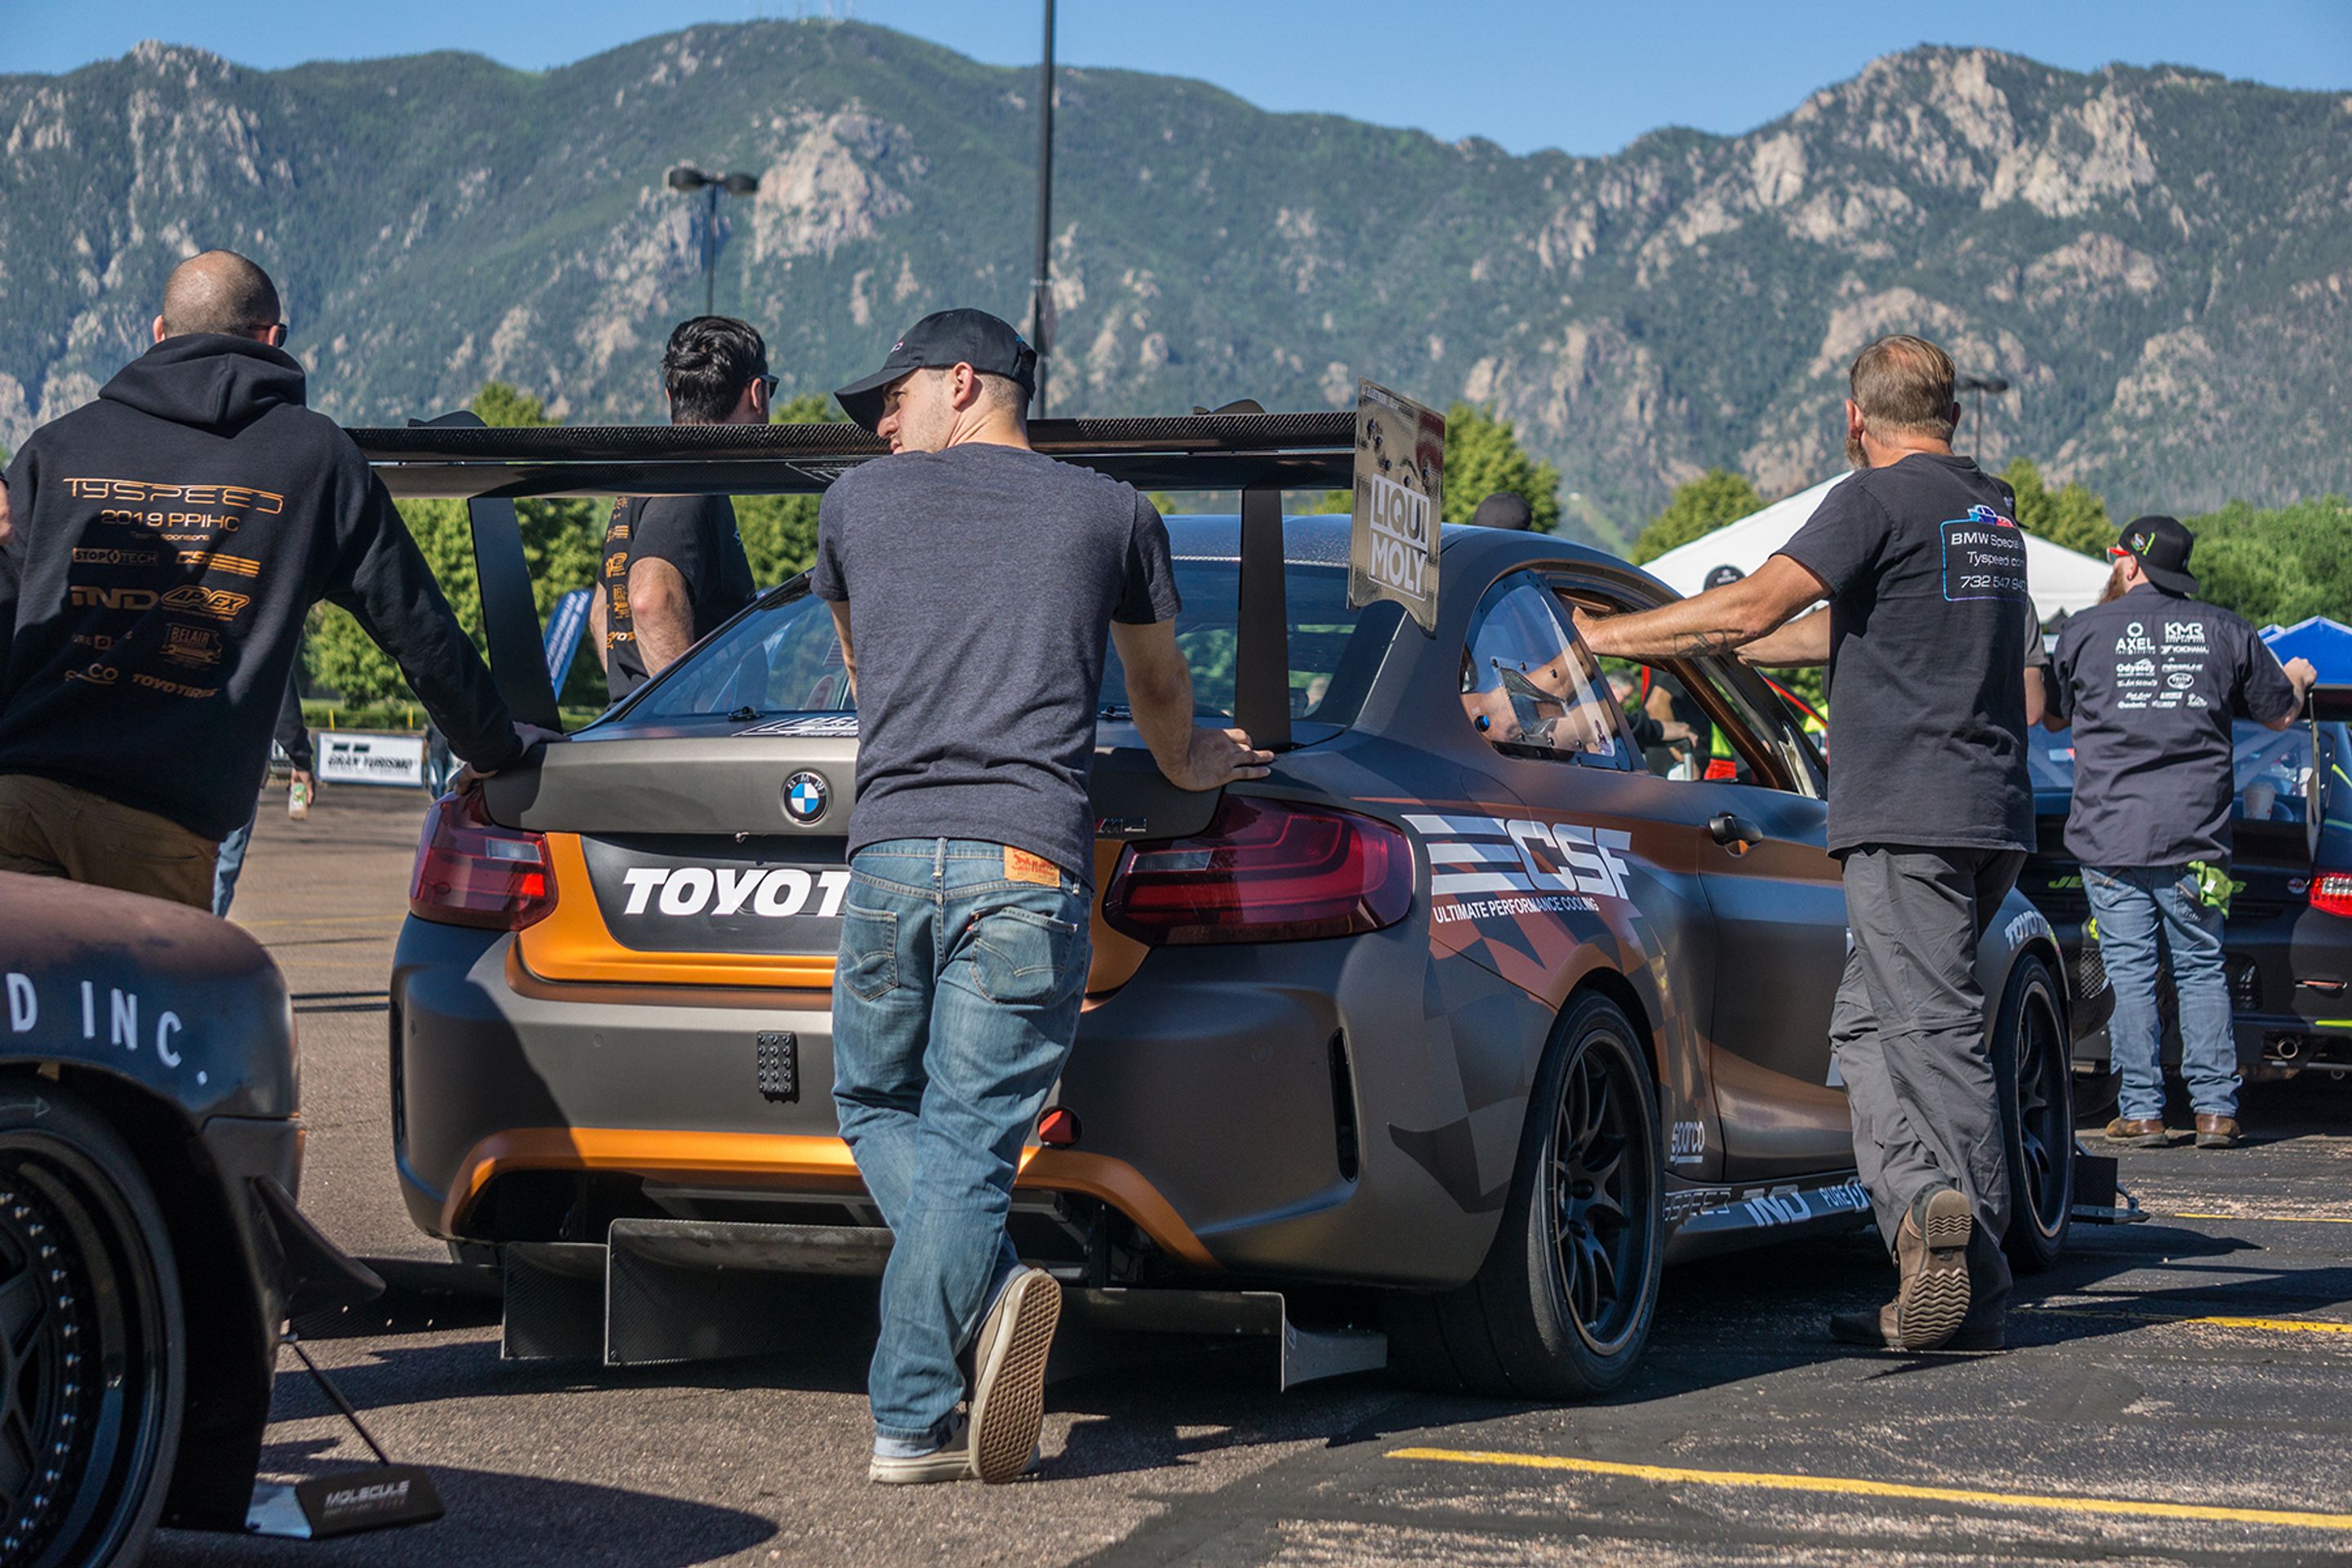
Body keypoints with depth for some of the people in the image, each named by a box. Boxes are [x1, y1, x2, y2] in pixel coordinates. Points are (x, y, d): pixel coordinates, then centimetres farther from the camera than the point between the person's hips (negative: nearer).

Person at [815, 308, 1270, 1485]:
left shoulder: (858, 501, 17)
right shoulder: (1112, 514, 16)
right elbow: (1159, 686, 32)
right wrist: (1190, 764, 56)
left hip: (888, 851, 1)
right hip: (1029, 866, 0)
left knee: (875, 1111, 17)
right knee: (964, 1145, 1)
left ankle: (984, 1292, -10)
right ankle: (908, 1422, -11)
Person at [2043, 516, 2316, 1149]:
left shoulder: (2085, 631, 2)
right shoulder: (2225, 631, 6)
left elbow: (2053, 717, 16)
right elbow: (2280, 714, 16)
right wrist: (2298, 679, 40)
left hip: (2111, 833, -2)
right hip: (2195, 836, 2)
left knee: (2129, 970, 2)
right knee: (2201, 969, 8)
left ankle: (2141, 1111, 2)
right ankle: (2216, 1109, 4)